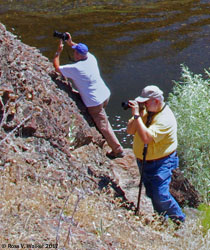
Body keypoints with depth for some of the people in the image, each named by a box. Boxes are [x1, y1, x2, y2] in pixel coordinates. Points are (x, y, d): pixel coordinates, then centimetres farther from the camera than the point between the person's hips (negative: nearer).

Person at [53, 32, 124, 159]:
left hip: (95, 103, -8)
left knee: (104, 126, 3)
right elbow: (83, 50, 23)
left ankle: (118, 150, 10)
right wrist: (71, 42, 19)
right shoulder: (91, 58, -2)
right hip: (106, 95, 8)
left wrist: (59, 51, 3)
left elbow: (56, 67, -4)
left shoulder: (74, 68, -20)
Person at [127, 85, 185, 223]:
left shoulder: (166, 118, -25)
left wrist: (137, 115, -34)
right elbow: (130, 131, 0)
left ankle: (179, 221, 11)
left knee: (160, 196, -11)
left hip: (160, 163, -8)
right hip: (143, 162, 8)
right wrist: (137, 115, -16)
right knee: (151, 194, 17)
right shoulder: (146, 112, 0)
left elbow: (146, 138, -36)